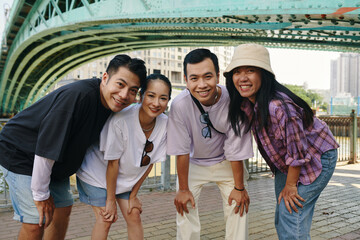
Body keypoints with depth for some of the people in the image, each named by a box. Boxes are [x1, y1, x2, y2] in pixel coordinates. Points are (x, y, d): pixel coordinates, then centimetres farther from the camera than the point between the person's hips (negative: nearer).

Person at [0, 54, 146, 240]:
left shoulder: (112, 104, -6)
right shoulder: (79, 95, -33)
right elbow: (46, 148, -30)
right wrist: (41, 194, -20)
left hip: (54, 164, 9)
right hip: (21, 154, -8)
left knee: (63, 209, 15)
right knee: (35, 222, -11)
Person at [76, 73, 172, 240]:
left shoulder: (165, 124, -19)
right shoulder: (121, 120, -34)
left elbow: (149, 163, -8)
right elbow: (112, 163, -23)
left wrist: (133, 195, -1)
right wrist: (110, 200, -13)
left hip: (128, 177, 4)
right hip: (98, 173, -4)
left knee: (134, 216, 3)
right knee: (105, 219, -5)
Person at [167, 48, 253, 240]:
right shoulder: (180, 105, -29)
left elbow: (235, 150, -19)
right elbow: (181, 151, -19)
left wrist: (239, 187, -9)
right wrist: (183, 189, -11)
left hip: (226, 163, 0)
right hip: (193, 162, 0)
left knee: (238, 208, -3)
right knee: (185, 209, -6)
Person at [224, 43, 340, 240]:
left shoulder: (280, 107, -38)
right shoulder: (245, 103, -12)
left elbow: (298, 153, -28)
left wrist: (290, 186, -14)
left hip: (317, 157, -8)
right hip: (285, 160, 8)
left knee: (292, 214, -11)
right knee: (281, 218, 14)